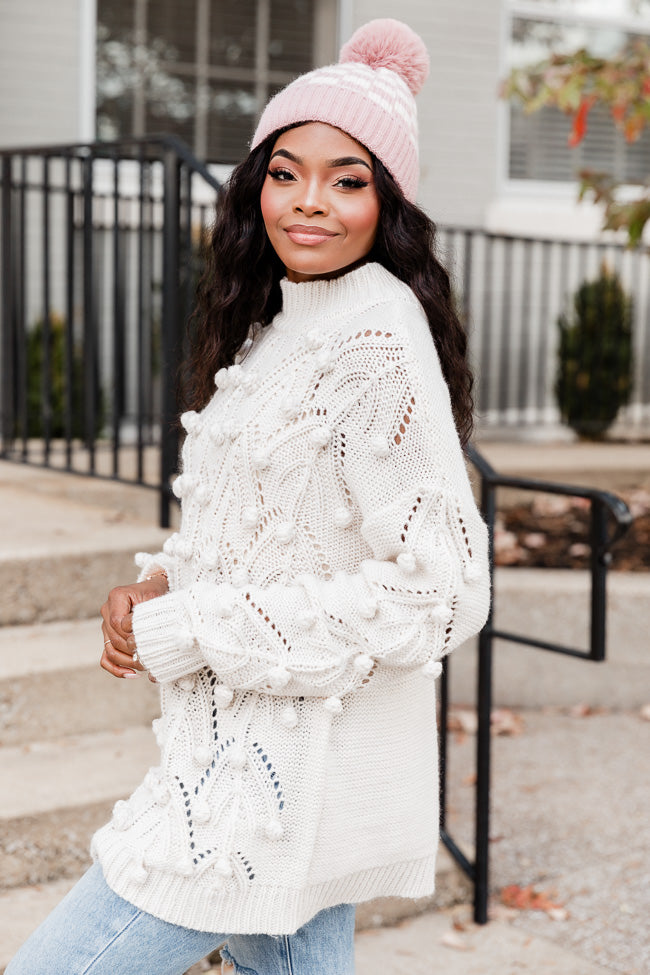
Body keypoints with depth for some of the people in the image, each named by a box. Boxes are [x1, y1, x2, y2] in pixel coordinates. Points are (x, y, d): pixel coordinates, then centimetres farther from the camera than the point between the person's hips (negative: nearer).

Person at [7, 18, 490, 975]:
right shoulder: (281, 328, 11)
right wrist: (161, 582, -1)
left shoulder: (377, 345, -18)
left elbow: (438, 596, -23)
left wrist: (182, 631, -18)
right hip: (250, 746, 9)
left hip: (284, 773, -9)